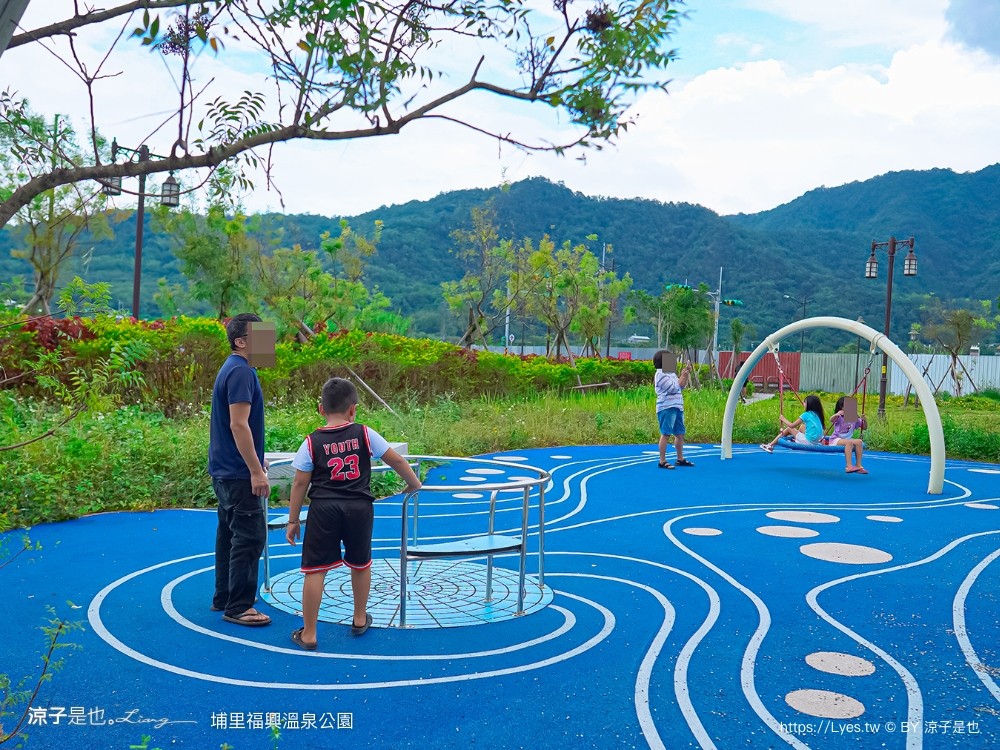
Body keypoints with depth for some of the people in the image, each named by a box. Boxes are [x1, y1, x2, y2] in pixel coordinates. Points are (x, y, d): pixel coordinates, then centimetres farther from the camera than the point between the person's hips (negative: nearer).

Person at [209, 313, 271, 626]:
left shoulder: (234, 369, 14)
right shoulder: (241, 371, -18)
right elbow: (238, 425, -23)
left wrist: (256, 460, 25)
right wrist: (256, 471, -22)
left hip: (226, 470, 11)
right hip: (239, 473, -11)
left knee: (230, 533, 16)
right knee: (250, 537, -5)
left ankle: (224, 598, 26)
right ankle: (238, 607, 1)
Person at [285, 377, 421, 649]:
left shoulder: (312, 442, 2)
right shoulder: (364, 434, 3)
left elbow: (300, 484, 2)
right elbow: (396, 460, 7)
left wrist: (293, 520, 10)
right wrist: (413, 483, 23)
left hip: (323, 509, -1)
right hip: (359, 507, 2)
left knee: (315, 570, 4)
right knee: (360, 564, 22)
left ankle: (308, 634, 8)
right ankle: (360, 619, 37)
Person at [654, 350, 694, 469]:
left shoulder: (671, 373, 19)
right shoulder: (660, 374, -9)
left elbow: (682, 386, 22)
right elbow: (674, 388, -16)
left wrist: (687, 374, 11)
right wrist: (683, 376, -6)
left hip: (677, 407, 9)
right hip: (666, 408, -9)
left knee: (680, 434, 14)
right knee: (665, 434, -8)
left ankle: (680, 459, 24)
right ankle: (662, 461, -7)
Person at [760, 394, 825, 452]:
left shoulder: (806, 415, -11)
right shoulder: (817, 414, 7)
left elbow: (792, 425, -8)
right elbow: (824, 428, 19)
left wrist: (783, 419, 8)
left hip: (809, 442, -7)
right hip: (817, 440, 7)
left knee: (789, 429, 5)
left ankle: (770, 445, 8)